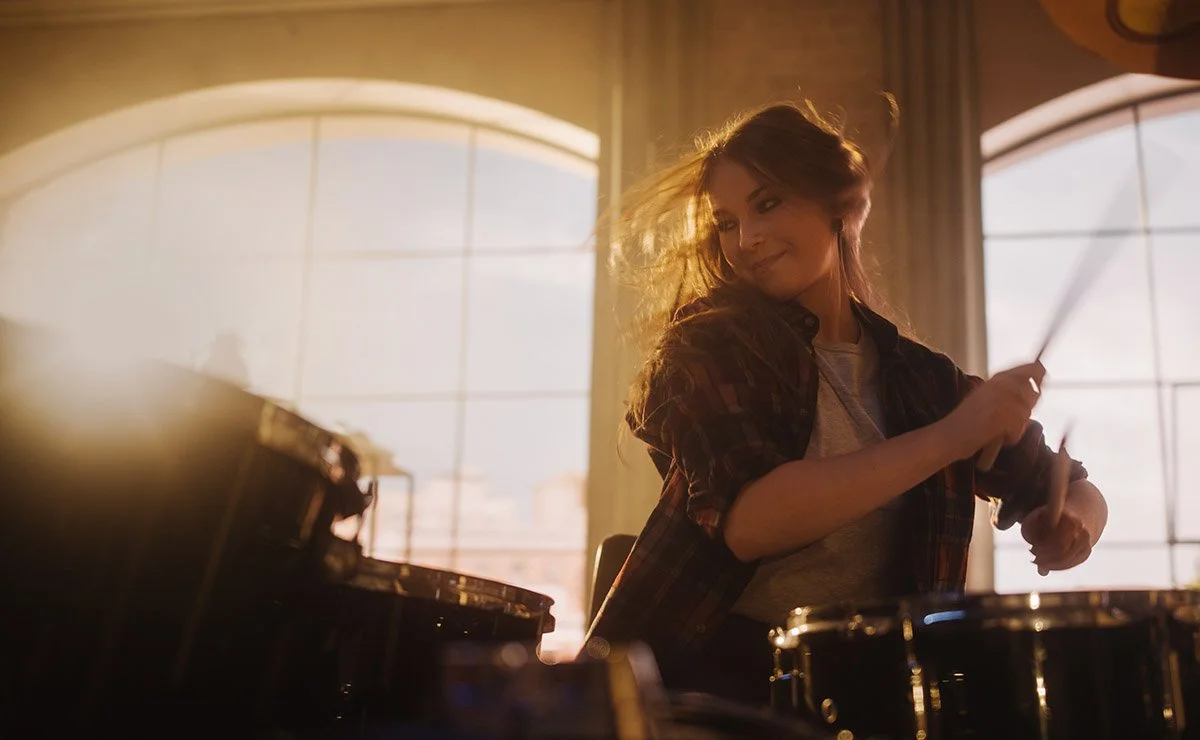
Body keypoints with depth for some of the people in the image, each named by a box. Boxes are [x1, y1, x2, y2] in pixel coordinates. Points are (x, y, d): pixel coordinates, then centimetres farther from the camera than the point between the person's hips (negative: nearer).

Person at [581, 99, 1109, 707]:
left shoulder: (918, 379, 4)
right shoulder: (710, 346, -7)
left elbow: (1068, 487, 14)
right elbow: (747, 521, -23)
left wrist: (1071, 519, -9)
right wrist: (950, 436, -23)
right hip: (699, 674, -3)